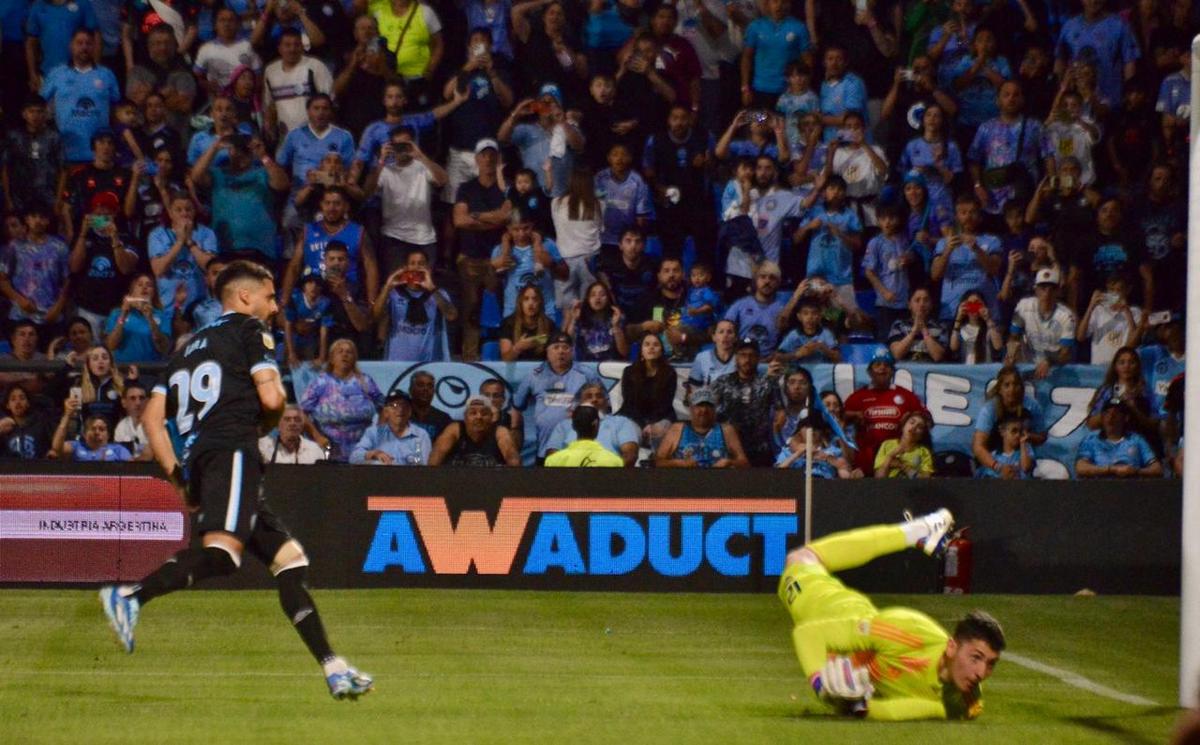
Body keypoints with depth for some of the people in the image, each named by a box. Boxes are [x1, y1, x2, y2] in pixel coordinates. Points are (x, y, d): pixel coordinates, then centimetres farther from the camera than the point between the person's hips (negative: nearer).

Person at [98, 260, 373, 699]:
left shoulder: (190, 347, 30)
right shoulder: (249, 329, 10)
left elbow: (152, 418, 19)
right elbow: (271, 399, -3)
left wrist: (178, 477, 15)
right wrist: (268, 422, 19)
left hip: (198, 462, 9)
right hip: (233, 452, -9)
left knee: (288, 557, 9)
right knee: (222, 551, -27)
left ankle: (333, 669, 3)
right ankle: (130, 597, -45)